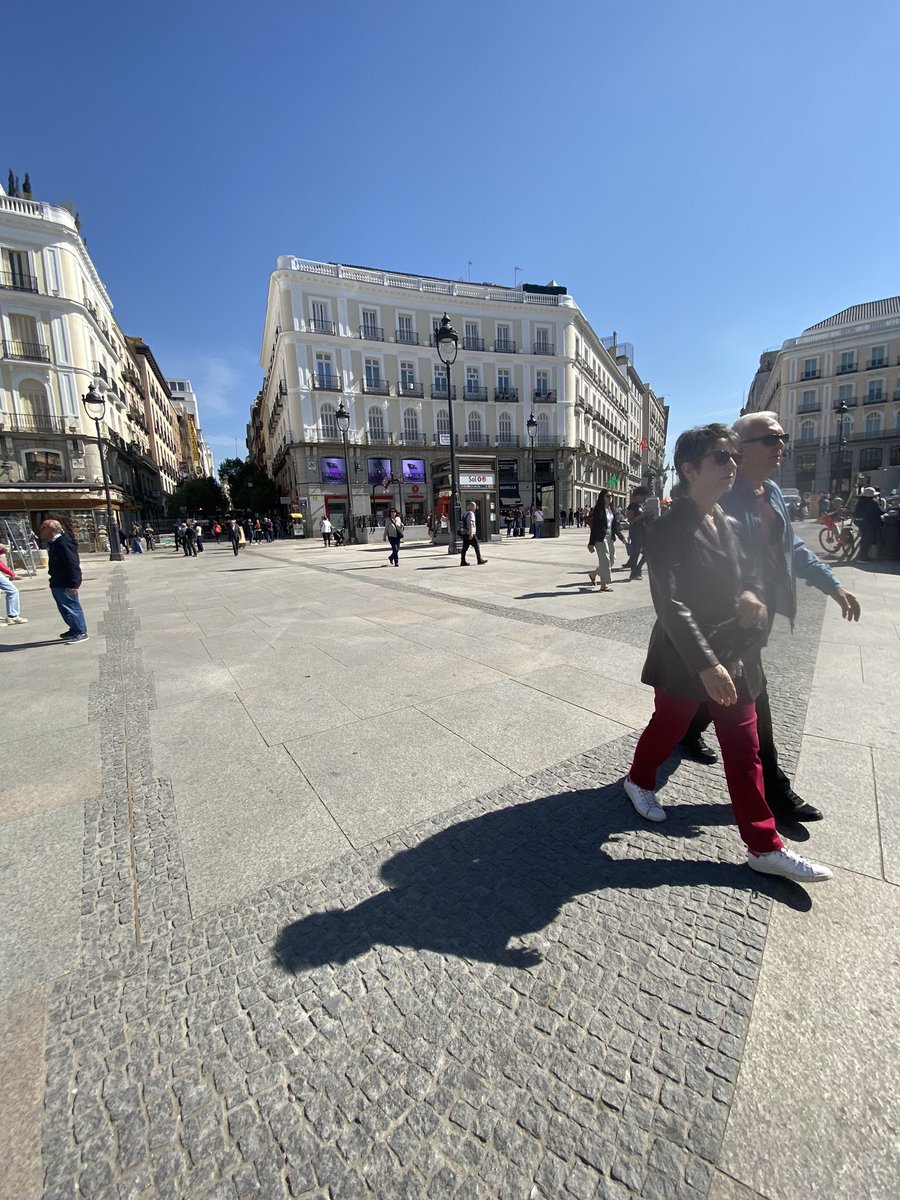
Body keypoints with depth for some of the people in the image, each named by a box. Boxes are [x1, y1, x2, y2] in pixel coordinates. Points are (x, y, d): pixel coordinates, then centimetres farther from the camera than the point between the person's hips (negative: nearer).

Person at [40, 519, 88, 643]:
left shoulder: (63, 544, -21)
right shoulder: (53, 543, 12)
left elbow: (73, 565, -26)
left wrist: (73, 584, -28)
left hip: (65, 584, -11)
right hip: (58, 583, 11)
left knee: (72, 606, -4)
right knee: (64, 607, 19)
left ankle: (81, 632, 4)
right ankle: (74, 629, 31)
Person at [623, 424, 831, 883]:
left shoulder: (729, 526, 9)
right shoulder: (667, 530, -16)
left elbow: (747, 578, 19)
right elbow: (671, 605, -23)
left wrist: (751, 597, -5)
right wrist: (706, 665, -26)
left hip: (733, 657, 7)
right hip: (683, 660, -6)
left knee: (745, 749, 11)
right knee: (667, 730, 14)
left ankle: (764, 847, 24)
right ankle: (639, 781, 43)